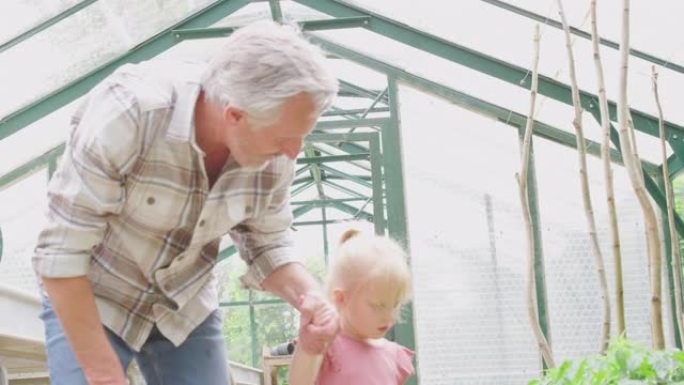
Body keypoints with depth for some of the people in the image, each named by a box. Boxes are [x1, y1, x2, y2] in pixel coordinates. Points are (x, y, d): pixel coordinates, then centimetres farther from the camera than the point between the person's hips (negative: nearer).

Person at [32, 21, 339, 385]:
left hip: (186, 310, 4)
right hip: (89, 302, -4)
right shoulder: (128, 111, -31)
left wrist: (309, 295, -23)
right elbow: (60, 253, -27)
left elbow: (266, 245, -2)